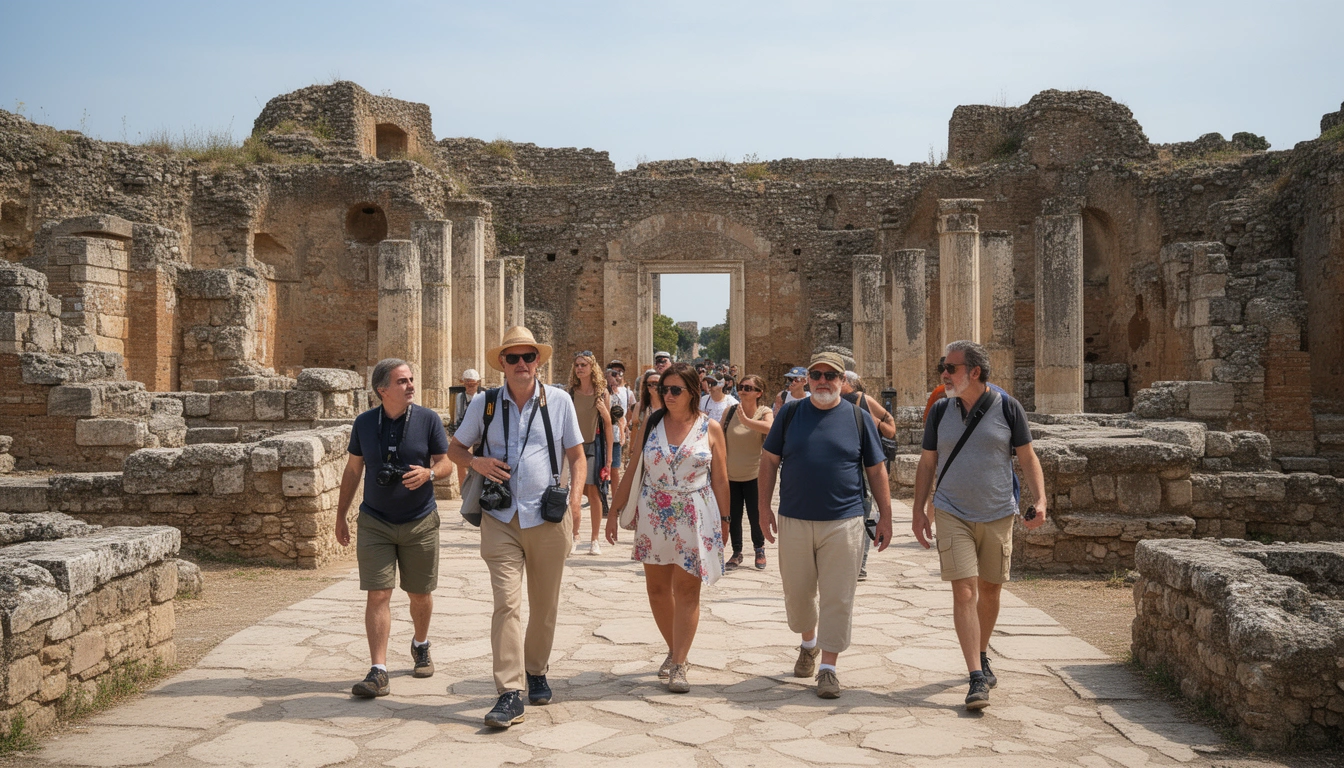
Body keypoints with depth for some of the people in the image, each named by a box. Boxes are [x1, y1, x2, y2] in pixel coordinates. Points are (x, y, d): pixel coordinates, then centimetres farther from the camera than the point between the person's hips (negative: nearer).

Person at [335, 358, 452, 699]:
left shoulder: (428, 419, -5)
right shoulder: (364, 423, 0)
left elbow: (446, 462, 0)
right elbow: (353, 470, 9)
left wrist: (428, 472, -23)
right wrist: (341, 516, 11)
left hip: (420, 522, 0)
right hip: (374, 523, 0)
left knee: (420, 594, 11)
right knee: (377, 595, -7)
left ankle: (421, 646, 39)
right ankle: (378, 672, -4)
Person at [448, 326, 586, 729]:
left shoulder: (559, 400, 3)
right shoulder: (484, 404, 5)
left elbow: (576, 454, 9)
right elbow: (454, 448, 15)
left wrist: (575, 493, -6)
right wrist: (476, 462, -7)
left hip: (548, 517, 1)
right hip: (501, 519, 0)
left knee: (544, 605, 12)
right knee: (507, 603, -9)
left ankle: (536, 672, 32)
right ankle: (510, 693, -7)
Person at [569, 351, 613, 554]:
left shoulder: (602, 392, 0)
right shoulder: (571, 393, 4)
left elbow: (608, 424, 0)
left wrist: (609, 455, -4)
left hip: (594, 446, -1)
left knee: (594, 493, 1)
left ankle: (594, 539, 9)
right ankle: (575, 536, 14)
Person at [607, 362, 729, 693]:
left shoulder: (710, 429, 0)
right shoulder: (651, 425, 5)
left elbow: (720, 479, 2)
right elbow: (632, 471, 7)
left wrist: (724, 521, 1)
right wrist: (615, 511, 5)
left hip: (694, 519, -3)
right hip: (653, 517, 3)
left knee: (686, 591, -2)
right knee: (657, 588, 8)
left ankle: (679, 665, 3)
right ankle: (674, 649, 27)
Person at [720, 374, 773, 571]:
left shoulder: (764, 412, -7)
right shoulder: (730, 411, 0)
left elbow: (770, 427, -32)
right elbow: (721, 441, 6)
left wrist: (746, 420, -34)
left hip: (754, 475, -2)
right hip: (731, 474, 2)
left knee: (755, 515, 6)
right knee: (733, 516, 8)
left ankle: (759, 550, 30)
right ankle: (736, 553, 24)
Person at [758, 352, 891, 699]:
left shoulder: (858, 418, 3)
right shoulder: (790, 413, 5)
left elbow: (876, 469, 7)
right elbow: (769, 460, 8)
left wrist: (885, 515, 4)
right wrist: (764, 506, 2)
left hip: (843, 523, -1)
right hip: (794, 521, 1)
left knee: (838, 598, -1)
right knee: (797, 592, 12)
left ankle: (828, 666, 10)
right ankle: (809, 642, 38)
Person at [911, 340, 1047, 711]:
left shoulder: (1007, 408, -3)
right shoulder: (940, 411, 2)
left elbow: (1027, 458, 2)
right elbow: (927, 463, 9)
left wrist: (1040, 500, -11)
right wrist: (918, 511, 6)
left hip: (998, 514, 0)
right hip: (952, 514, 0)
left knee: (989, 590, 12)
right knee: (964, 591, -9)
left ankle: (981, 656, 35)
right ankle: (977, 678, -9)